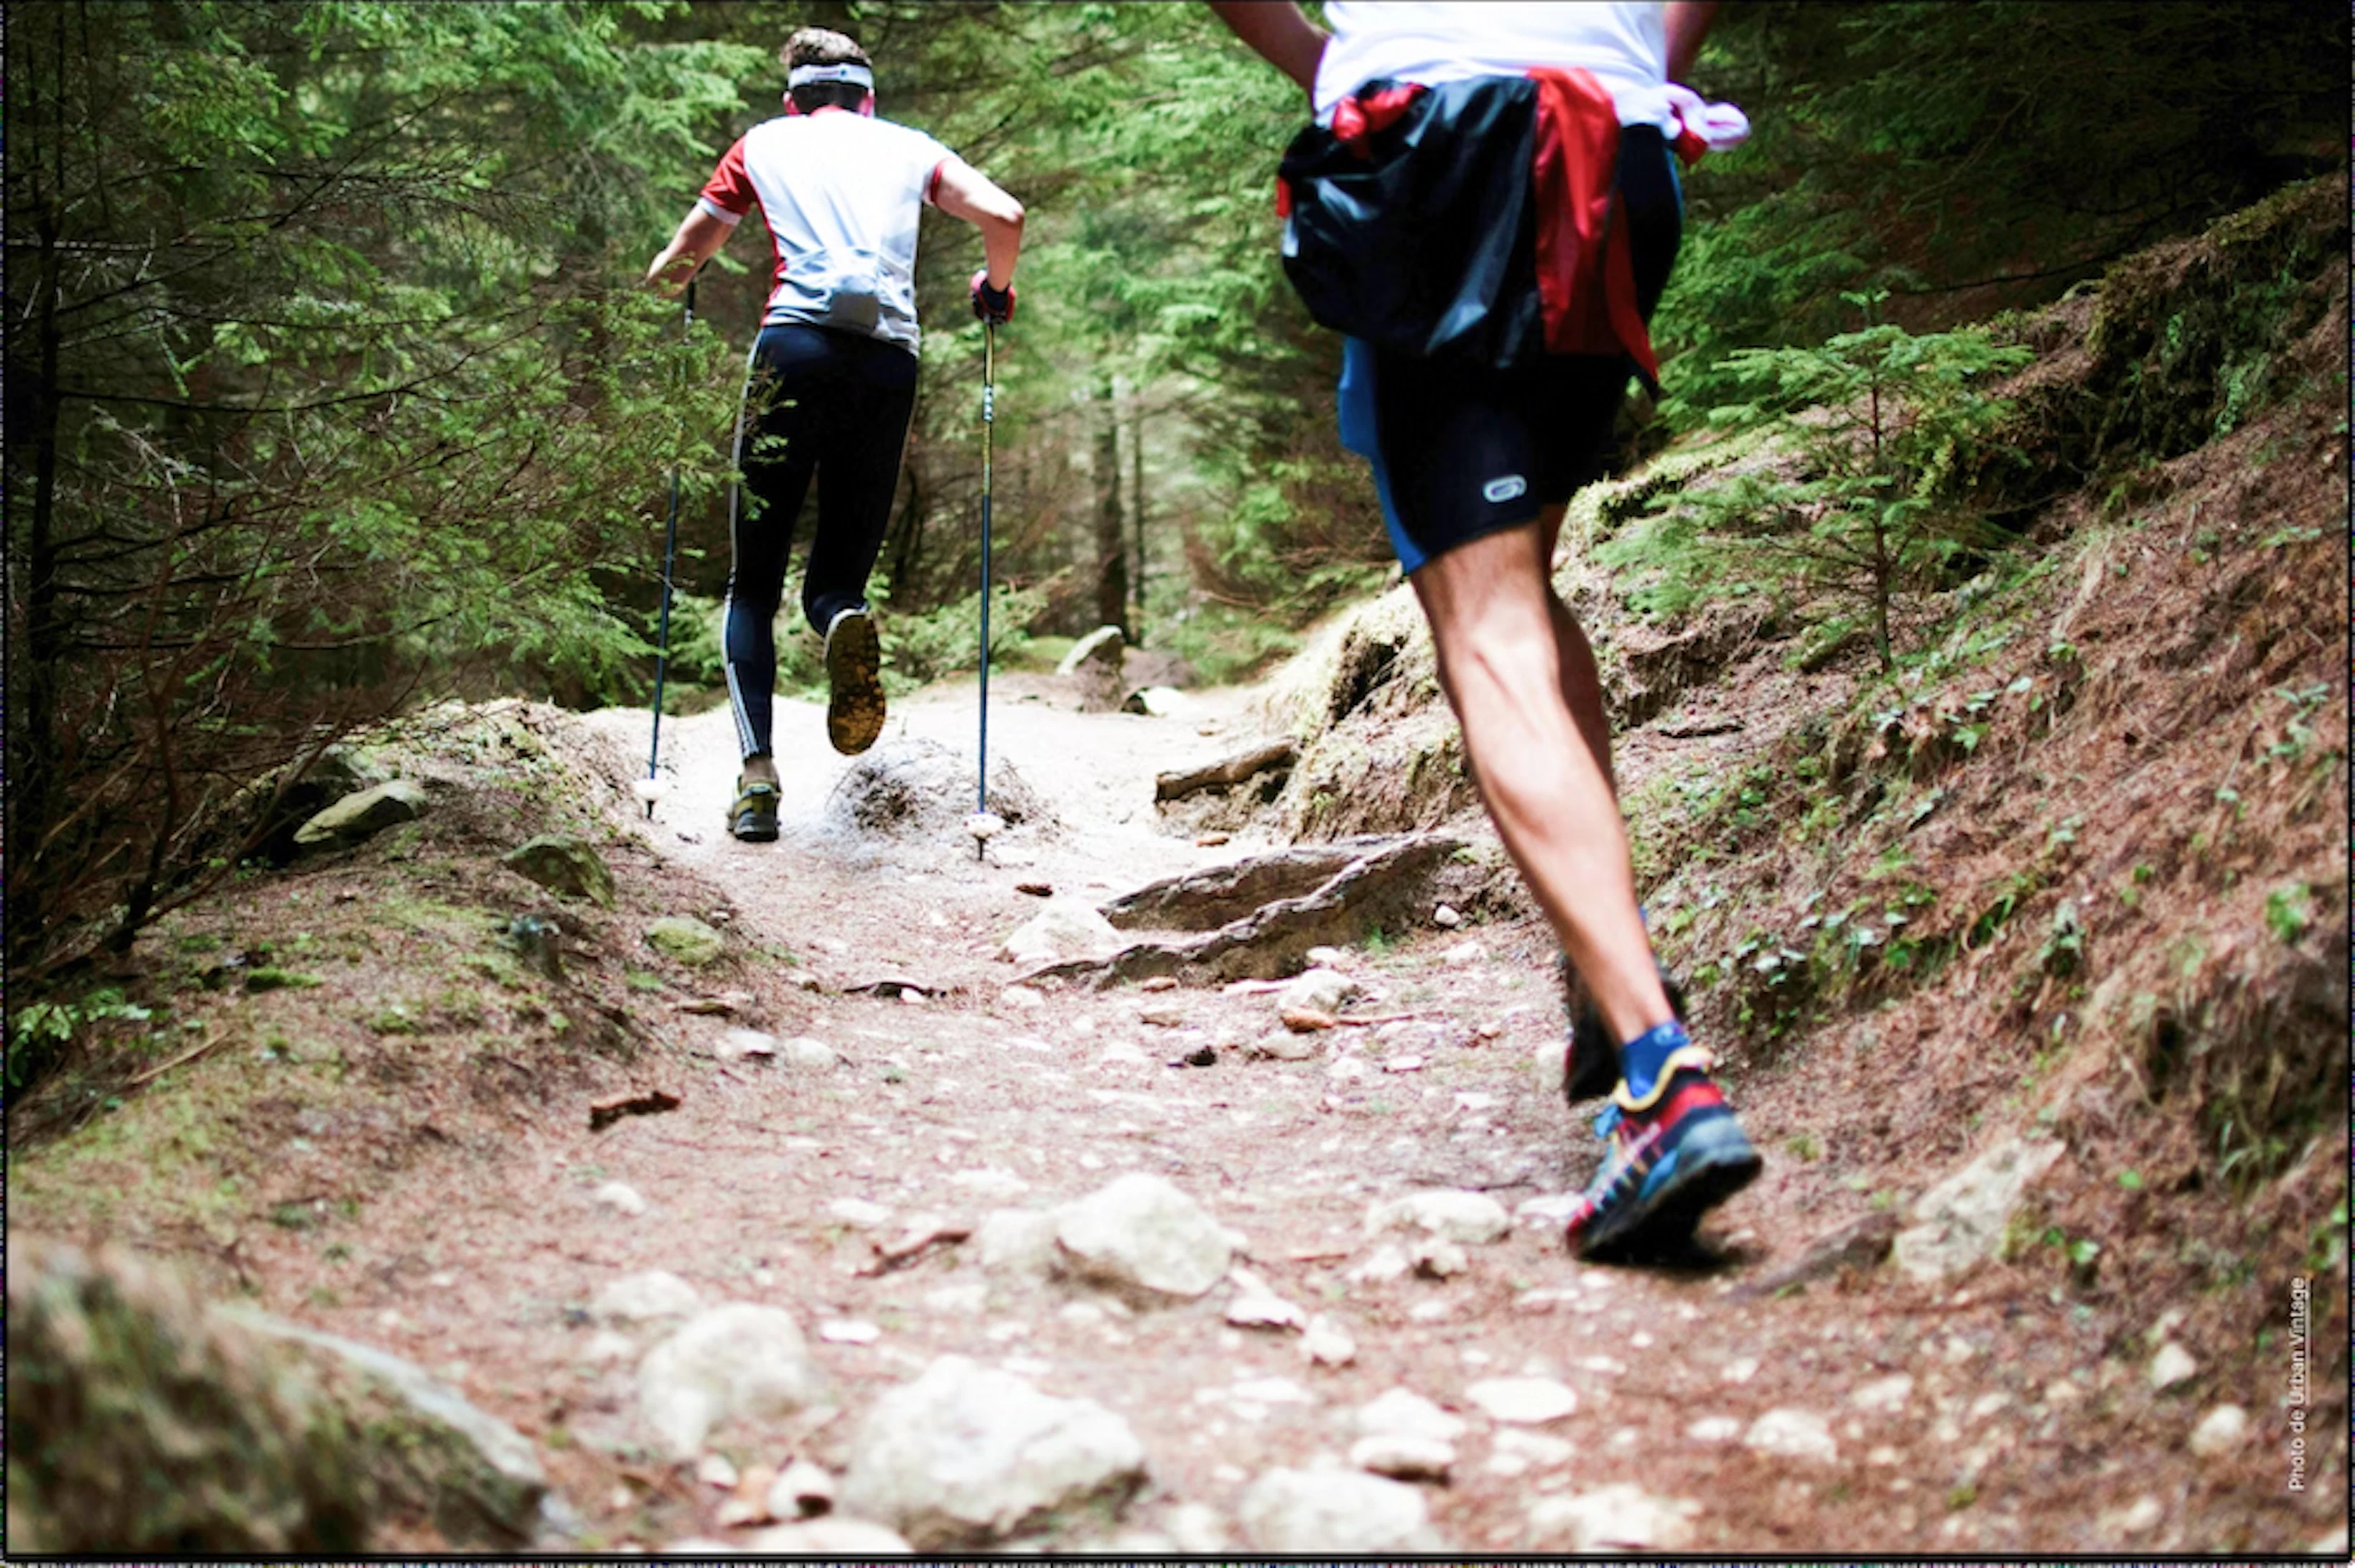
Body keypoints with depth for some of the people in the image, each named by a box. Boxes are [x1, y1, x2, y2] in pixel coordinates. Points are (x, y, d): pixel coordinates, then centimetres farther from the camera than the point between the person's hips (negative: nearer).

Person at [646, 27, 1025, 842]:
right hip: (889, 358, 1)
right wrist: (996, 292, 27)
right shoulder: (908, 146, 23)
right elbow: (1004, 216, 8)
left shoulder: (763, 143, 22)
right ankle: (844, 619, -28)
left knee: (753, 582, 7)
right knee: (838, 573, 11)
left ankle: (757, 772, -11)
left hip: (794, 345, -1)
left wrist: (655, 295, 43)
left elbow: (678, 262, 21)